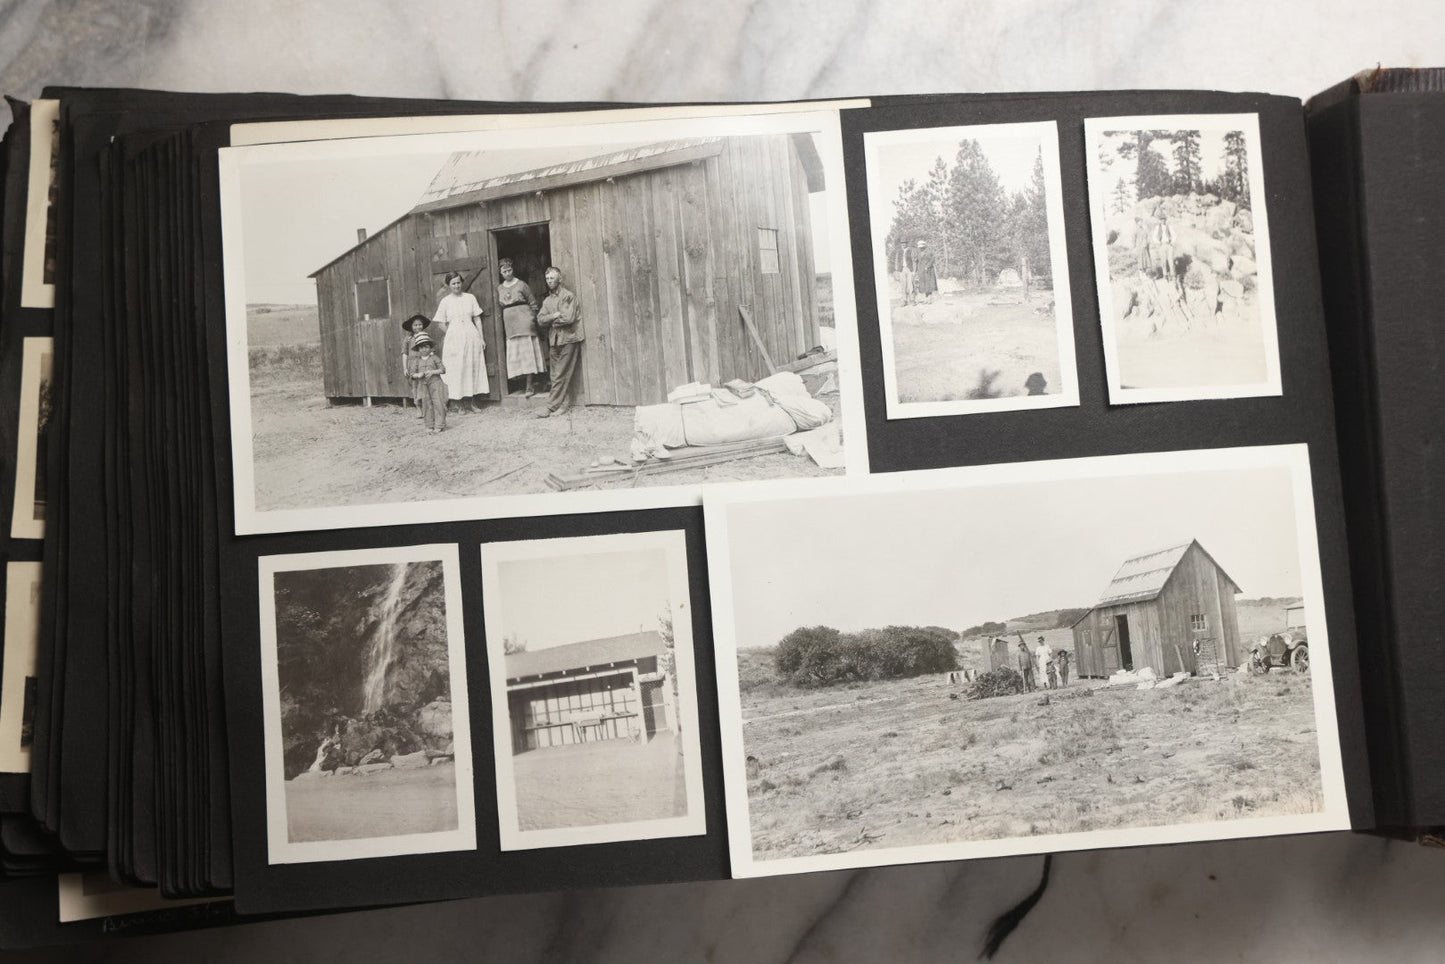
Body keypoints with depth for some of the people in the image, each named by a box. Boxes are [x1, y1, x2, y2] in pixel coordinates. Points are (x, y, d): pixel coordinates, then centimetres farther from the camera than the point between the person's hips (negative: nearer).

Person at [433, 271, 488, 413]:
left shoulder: (470, 297, 6)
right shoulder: (445, 301, 2)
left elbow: (477, 319, 8)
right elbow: (441, 324, 5)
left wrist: (481, 337, 3)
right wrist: (452, 336, -2)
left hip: (471, 336, 2)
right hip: (453, 338, -2)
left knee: (472, 368, 4)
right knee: (456, 370, -3)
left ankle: (469, 403, 11)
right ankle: (460, 404, 0)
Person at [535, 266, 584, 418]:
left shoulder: (569, 296, -3)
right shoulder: (547, 301, 17)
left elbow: (569, 318, -13)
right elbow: (540, 320, 5)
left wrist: (551, 321, -1)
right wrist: (555, 315, -10)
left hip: (568, 339, -6)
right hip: (553, 341, 6)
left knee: (560, 375, -7)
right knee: (557, 375, 4)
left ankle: (551, 406, -8)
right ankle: (564, 404, 9)